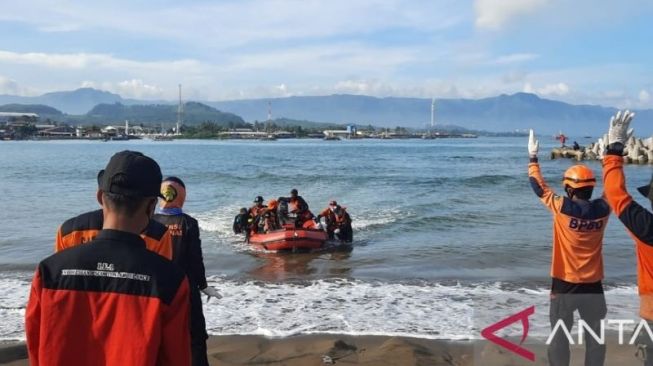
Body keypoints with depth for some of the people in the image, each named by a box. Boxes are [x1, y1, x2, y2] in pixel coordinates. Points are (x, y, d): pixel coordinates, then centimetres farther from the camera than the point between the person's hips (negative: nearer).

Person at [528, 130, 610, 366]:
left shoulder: (562, 208, -15)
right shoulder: (602, 210, -6)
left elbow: (539, 187, 0)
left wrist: (533, 157, 11)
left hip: (564, 284, -3)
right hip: (593, 284, 3)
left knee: (559, 335, 7)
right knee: (595, 335, 12)